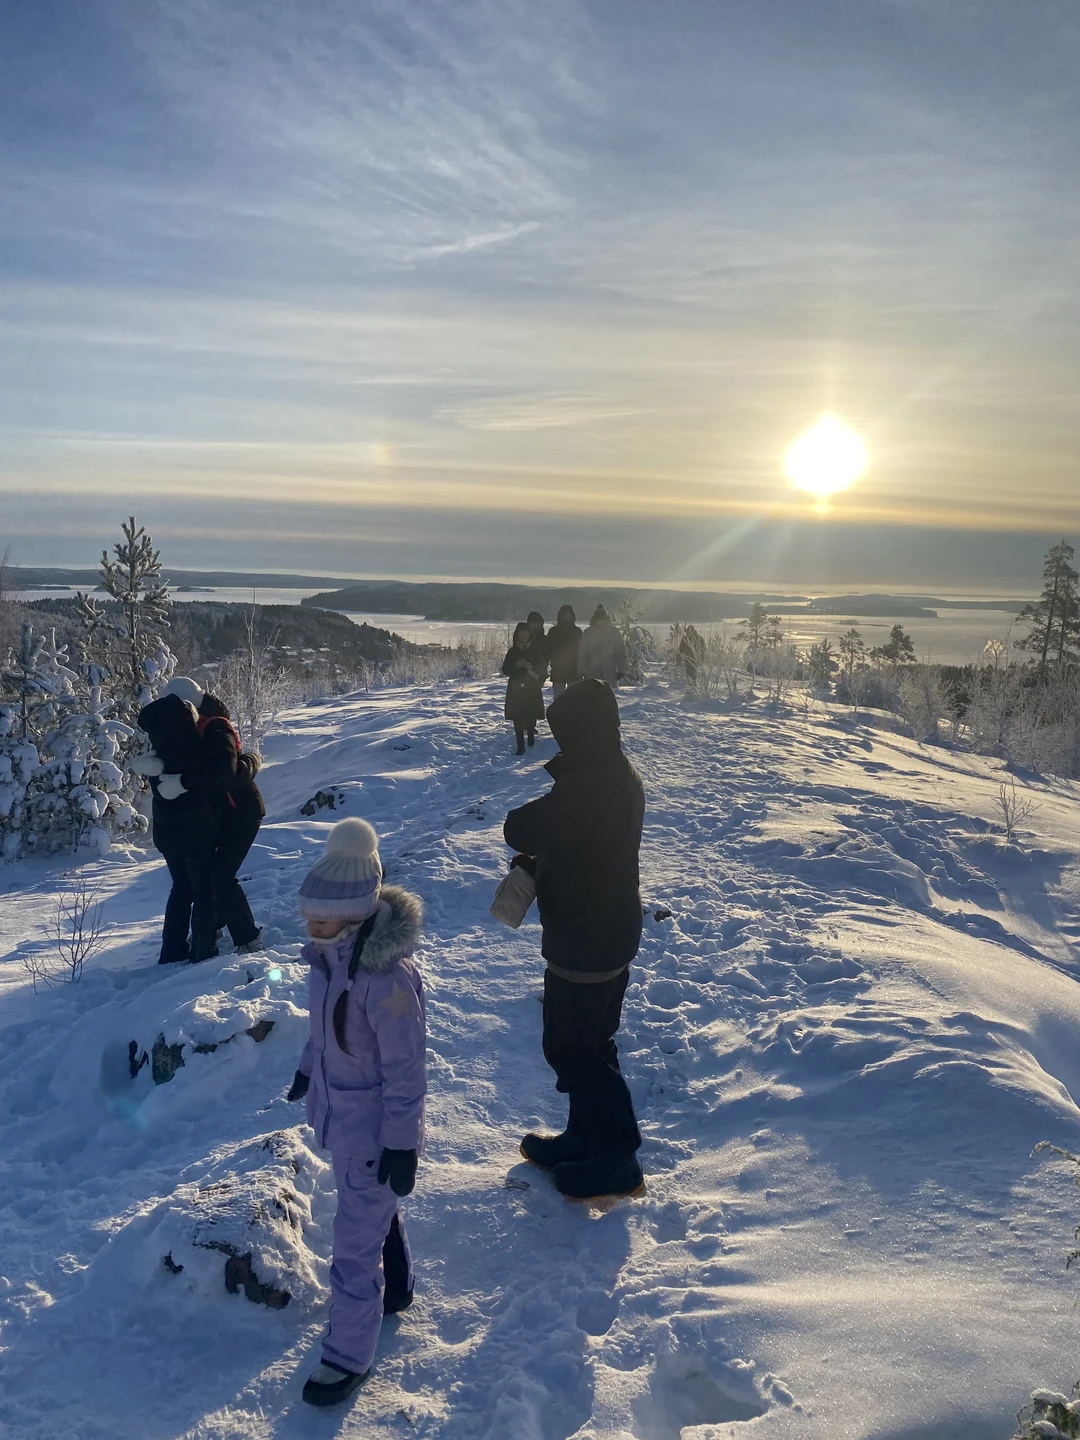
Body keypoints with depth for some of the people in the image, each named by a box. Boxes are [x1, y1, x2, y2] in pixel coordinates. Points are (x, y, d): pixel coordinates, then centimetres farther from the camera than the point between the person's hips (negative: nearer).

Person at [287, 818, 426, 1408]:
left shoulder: (385, 974, -32)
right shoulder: (330, 952, -8)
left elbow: (405, 1067, -24)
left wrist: (402, 1142, -18)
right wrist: (307, 1069, 22)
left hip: (372, 1128, -8)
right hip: (338, 1113, 8)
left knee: (356, 1238, 5)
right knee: (373, 1210, 28)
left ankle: (348, 1356, 25)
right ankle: (393, 1291, 52)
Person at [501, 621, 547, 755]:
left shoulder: (536, 651, 3)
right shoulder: (512, 652, 6)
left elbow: (542, 668, -1)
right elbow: (506, 670, 2)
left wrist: (532, 667, -19)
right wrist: (516, 666, -16)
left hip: (532, 690, 0)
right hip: (516, 689, 0)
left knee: (532, 715, 0)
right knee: (518, 718, -5)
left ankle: (531, 732, 33)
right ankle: (521, 746, -2)